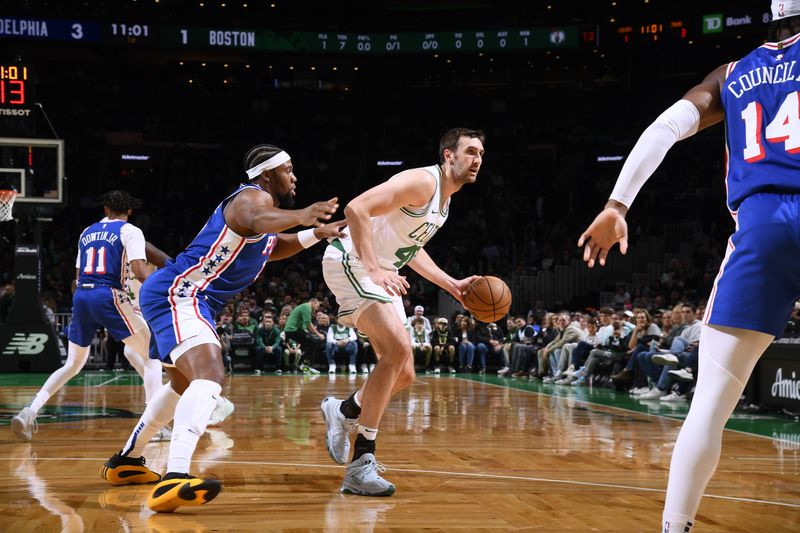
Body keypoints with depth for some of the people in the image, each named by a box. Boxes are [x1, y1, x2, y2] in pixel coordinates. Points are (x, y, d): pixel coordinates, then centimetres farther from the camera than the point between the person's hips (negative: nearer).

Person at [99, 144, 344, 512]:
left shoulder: (261, 201, 18)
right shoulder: (254, 196, -13)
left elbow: (269, 247, 37)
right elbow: (257, 222, -40)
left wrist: (315, 234, 25)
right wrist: (299, 215, -59)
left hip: (182, 296, 12)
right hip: (178, 293, -12)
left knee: (185, 383, 30)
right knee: (209, 375, -31)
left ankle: (126, 461, 45)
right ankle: (175, 479, -47)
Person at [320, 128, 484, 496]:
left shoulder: (444, 198, 13)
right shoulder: (423, 182, -18)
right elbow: (356, 209, -29)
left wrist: (452, 285, 18)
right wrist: (375, 269, -36)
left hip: (381, 272, 10)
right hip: (351, 262, -10)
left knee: (404, 374, 8)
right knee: (399, 348, -26)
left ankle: (343, 411, 33)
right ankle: (361, 464, -23)